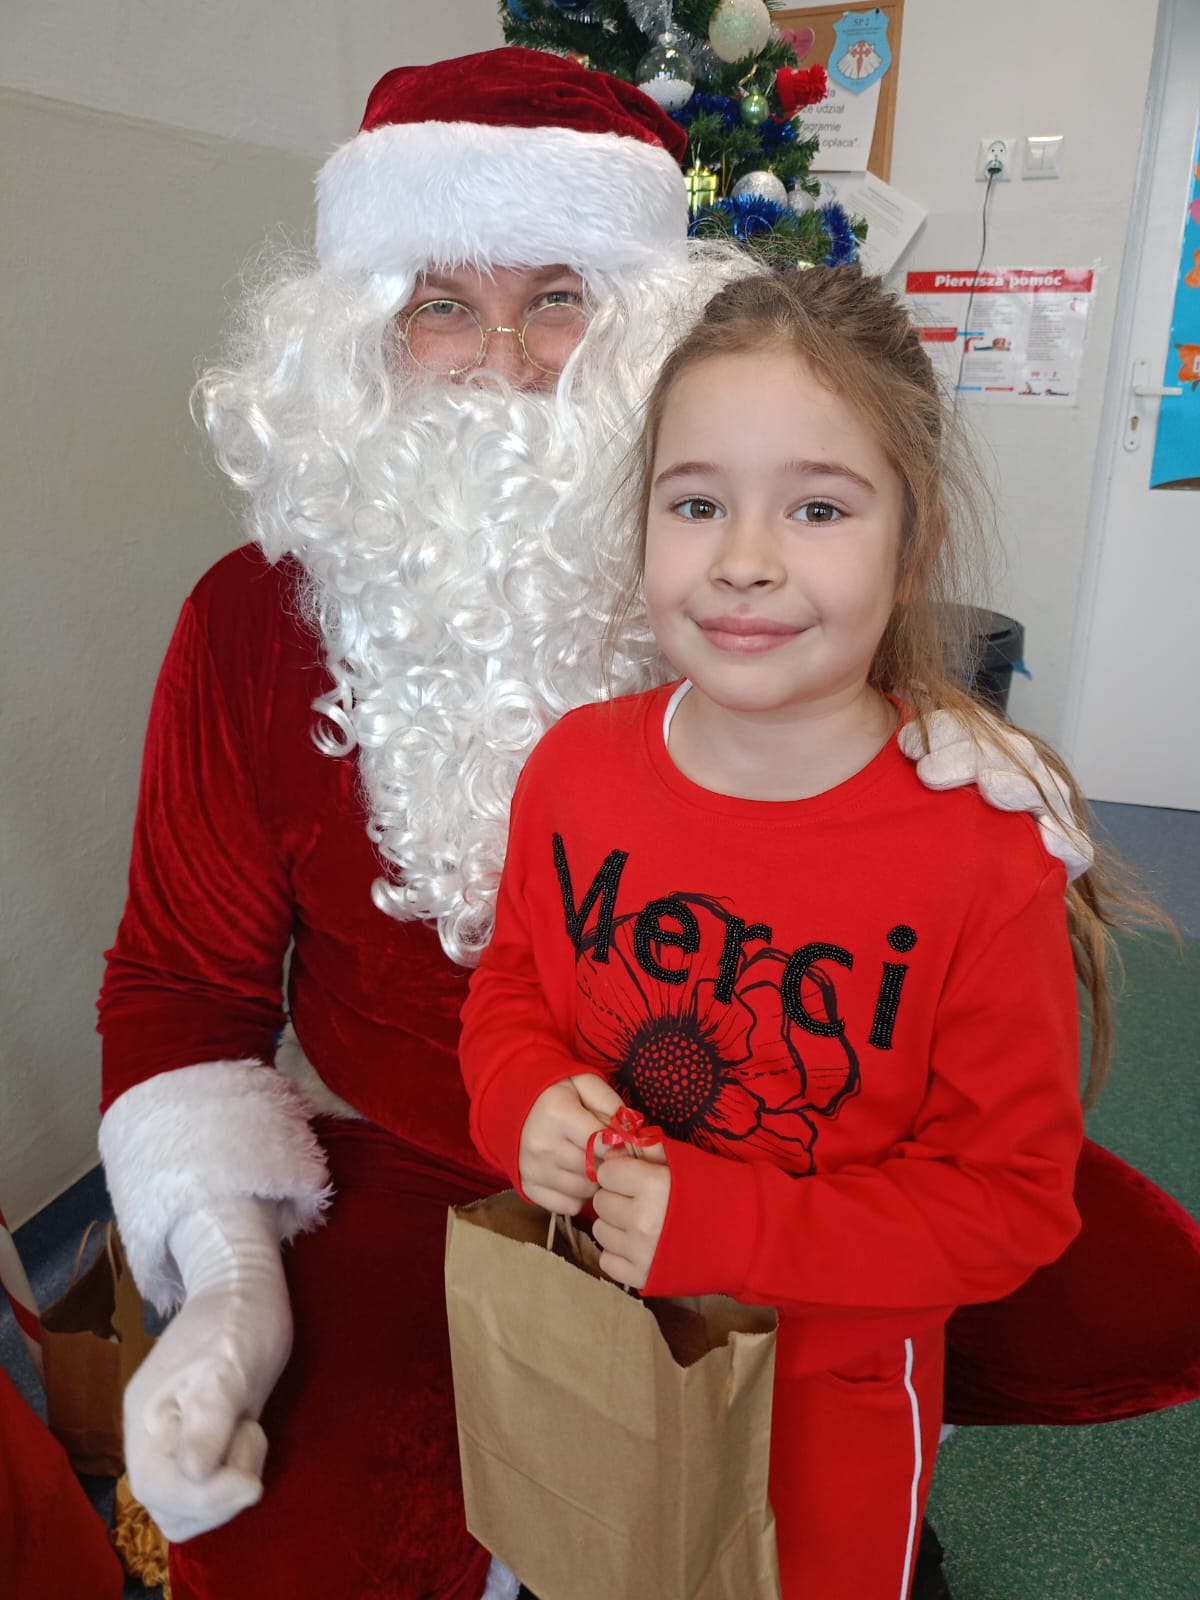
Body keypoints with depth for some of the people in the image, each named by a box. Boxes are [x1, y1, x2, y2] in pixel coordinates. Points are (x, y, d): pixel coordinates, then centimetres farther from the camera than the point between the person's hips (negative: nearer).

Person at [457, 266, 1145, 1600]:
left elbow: (1015, 1197, -19)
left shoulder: (983, 856, -26)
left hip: (831, 1389, -3)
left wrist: (728, 1227, -27)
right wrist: (525, 1103, -19)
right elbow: (510, 984, 2)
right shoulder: (572, 767, -14)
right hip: (586, 1349, 4)